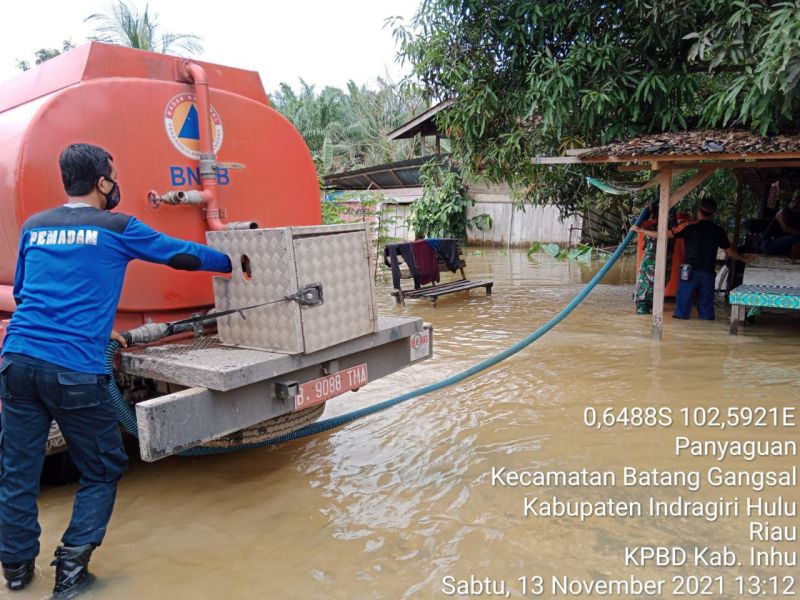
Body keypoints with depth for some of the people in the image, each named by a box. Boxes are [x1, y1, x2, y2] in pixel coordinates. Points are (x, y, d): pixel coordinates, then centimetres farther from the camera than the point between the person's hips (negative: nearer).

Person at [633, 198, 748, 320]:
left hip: (690, 271, -2)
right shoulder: (719, 231, 6)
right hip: (708, 273, 3)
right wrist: (744, 258, 33)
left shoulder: (689, 226, -4)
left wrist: (640, 230, 0)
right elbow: (730, 253, 12)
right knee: (706, 306, 10)